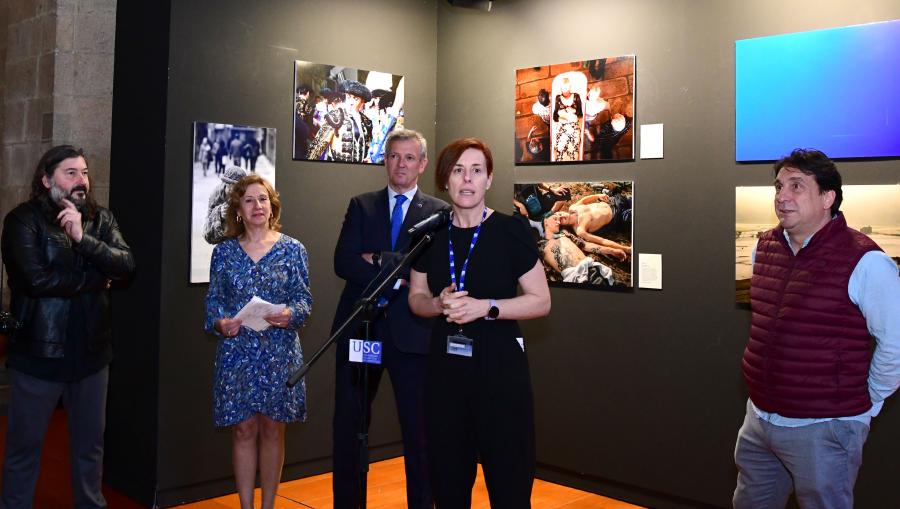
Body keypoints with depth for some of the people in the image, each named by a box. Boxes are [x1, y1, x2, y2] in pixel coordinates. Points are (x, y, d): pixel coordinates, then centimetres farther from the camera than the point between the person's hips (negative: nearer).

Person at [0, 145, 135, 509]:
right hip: (38, 352, -4)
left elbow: (126, 266, -8)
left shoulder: (101, 219, 6)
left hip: (91, 350, 4)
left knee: (90, 443, 16)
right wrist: (96, 279, -11)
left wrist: (82, 238, -21)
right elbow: (35, 279, -21)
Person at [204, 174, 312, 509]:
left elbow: (304, 299, 0)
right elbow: (213, 301, 5)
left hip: (279, 353, 0)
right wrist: (220, 324, -15)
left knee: (272, 429, 7)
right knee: (244, 429, 4)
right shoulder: (224, 251, 5)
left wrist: (290, 314, -21)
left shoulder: (292, 249, 2)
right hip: (237, 352, 1)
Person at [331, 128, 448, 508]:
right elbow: (343, 263, -4)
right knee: (348, 426, 10)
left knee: (418, 430, 7)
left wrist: (378, 260, -13)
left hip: (412, 332, -2)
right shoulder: (361, 206, 9)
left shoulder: (439, 213, 3)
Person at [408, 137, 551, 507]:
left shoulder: (511, 231, -7)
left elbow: (541, 301, -6)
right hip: (445, 364, 4)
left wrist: (485, 307, -19)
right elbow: (416, 298, 12)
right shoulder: (431, 233, 4)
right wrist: (439, 304, -10)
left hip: (499, 363, -3)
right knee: (447, 479, 14)